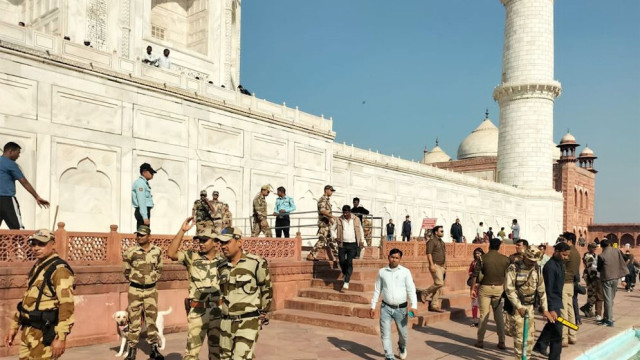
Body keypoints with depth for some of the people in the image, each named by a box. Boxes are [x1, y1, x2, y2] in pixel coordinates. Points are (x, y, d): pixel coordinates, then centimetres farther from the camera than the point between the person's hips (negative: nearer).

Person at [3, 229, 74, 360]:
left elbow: (66, 305, -22)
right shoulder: (37, 267, 14)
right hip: (27, 331, 9)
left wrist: (61, 337, -26)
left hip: (45, 333, -9)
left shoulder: (59, 270, -16)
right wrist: (14, 326, 22)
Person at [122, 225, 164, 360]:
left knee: (152, 319, 9)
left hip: (151, 290, 2)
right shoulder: (130, 252, -10)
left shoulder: (157, 251, -1)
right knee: (134, 321, 2)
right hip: (135, 290, -2)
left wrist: (153, 279, 8)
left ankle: (154, 349, 19)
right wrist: (133, 281, 11)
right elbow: (127, 271, 4)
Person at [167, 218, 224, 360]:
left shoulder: (223, 261, 3)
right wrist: (182, 231, -19)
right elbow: (171, 253, -17)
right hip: (197, 311, -2)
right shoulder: (192, 257, -2)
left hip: (219, 311, 2)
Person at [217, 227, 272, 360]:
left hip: (249, 322, -6)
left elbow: (267, 290, -3)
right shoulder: (222, 268, 6)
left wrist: (262, 314, 1)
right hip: (227, 322, 7)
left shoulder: (257, 263, -13)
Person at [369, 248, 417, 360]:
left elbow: (411, 290, -7)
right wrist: (373, 306, 7)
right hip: (386, 308, 1)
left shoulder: (405, 272, -3)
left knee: (403, 333, 13)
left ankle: (402, 347, 45)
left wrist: (414, 306, -18)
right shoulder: (382, 272, 3)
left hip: (401, 308, -1)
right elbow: (377, 290, 9)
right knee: (385, 333, -2)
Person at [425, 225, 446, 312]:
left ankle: (434, 305, 7)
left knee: (438, 287, 5)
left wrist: (445, 267, 20)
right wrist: (432, 265, -22)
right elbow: (429, 253, -15)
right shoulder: (432, 241, -7)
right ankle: (425, 293, -1)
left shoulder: (442, 242, 19)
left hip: (441, 266, 9)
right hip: (435, 265, -9)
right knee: (439, 283, -20)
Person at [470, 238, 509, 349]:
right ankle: (501, 342, 13)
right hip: (499, 288, 2)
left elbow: (475, 275, -7)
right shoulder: (505, 259, -1)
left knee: (484, 315, 4)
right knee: (499, 316, 10)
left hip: (485, 288, -2)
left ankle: (480, 341, 9)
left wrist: (472, 289, 2)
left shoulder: (483, 258, -7)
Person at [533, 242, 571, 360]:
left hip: (557, 300, 10)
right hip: (552, 302, -10)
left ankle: (540, 346, 44)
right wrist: (551, 309, -24)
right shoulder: (550, 267, -22)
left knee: (552, 325, 25)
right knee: (557, 332, -4)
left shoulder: (560, 263, 5)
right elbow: (548, 290, -23)